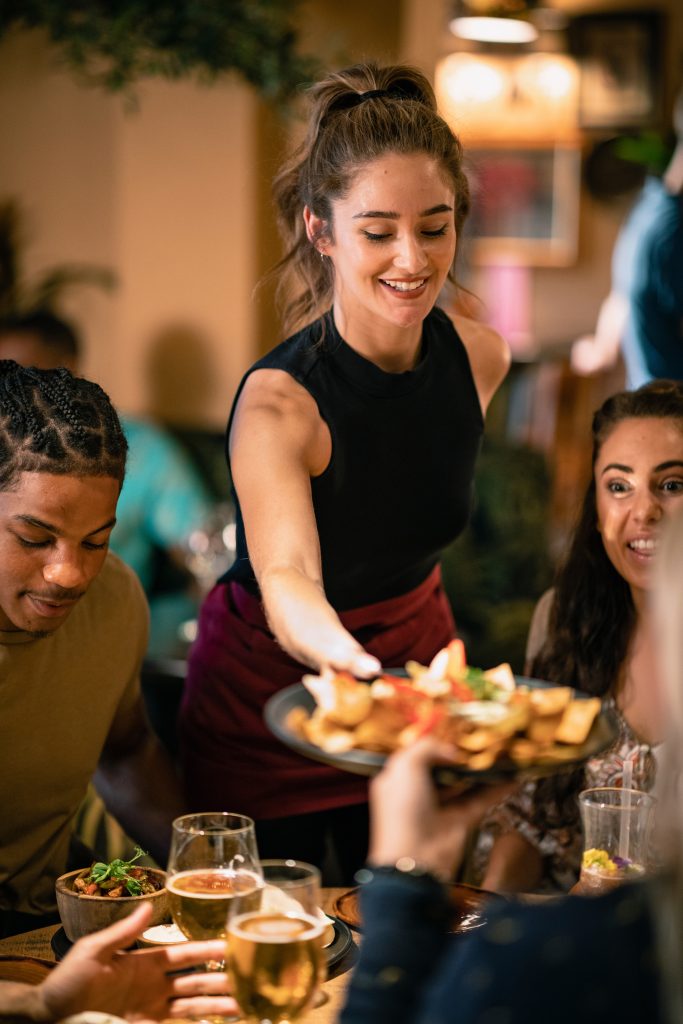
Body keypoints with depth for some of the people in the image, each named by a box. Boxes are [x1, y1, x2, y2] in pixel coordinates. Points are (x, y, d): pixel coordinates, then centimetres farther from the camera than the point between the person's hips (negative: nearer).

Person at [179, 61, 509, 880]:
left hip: (414, 654, 5)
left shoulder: (480, 358, -11)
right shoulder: (277, 402, -29)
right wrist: (348, 659, -65)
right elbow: (287, 578, -44)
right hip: (270, 690, -4)